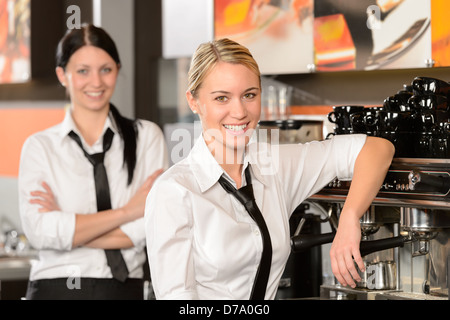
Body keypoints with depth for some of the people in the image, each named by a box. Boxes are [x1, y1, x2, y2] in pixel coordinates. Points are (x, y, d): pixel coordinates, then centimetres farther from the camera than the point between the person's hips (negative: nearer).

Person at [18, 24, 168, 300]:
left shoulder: (147, 137, 4)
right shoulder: (40, 147, 3)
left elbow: (149, 230, -8)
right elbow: (40, 232, -11)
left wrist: (67, 230, -10)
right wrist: (127, 211, -11)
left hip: (123, 288, 0)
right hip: (55, 288, 0)